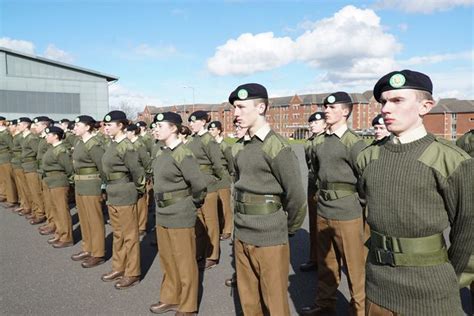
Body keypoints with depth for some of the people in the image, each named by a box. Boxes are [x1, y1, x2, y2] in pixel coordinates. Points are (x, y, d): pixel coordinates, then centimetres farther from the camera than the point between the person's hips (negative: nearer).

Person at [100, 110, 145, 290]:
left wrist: (139, 189, -4)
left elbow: (137, 171, -17)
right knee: (117, 234, 19)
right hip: (113, 194, 9)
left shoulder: (126, 147, -19)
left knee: (129, 236, 2)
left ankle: (132, 274, 15)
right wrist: (110, 190, 17)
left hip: (125, 195, -9)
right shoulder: (112, 144, 9)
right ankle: (119, 268, 33)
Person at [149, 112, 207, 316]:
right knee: (167, 260, 21)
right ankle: (170, 298, 39)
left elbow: (199, 186, -22)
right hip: (163, 216, 9)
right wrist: (162, 211, 16)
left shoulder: (183, 155, -19)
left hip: (180, 218, -8)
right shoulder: (163, 153, 7)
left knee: (184, 264, 7)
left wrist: (191, 206, -6)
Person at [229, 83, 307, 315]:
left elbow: (296, 197, -14)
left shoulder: (278, 148, -17)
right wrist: (240, 228, 15)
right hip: (241, 237, 7)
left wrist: (289, 230, 0)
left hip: (269, 240, -7)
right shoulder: (241, 148, 7)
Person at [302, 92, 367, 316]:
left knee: (354, 266, 6)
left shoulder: (354, 143, -12)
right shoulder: (318, 141, 6)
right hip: (323, 211, 6)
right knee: (326, 263, 18)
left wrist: (360, 207, -5)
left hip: (348, 213, -6)